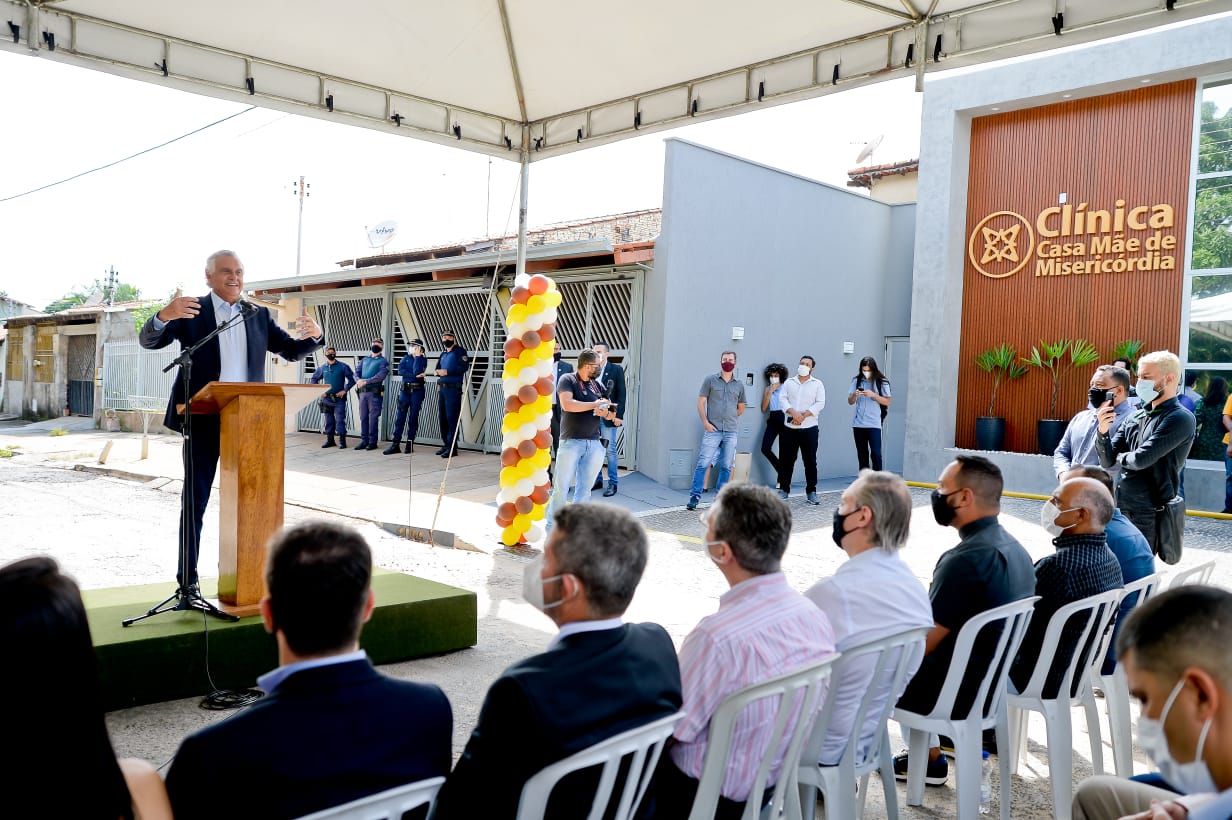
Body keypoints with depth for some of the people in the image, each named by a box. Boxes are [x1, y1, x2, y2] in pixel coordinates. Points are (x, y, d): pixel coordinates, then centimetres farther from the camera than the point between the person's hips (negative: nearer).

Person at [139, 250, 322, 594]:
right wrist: (164, 316, -27)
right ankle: (187, 578, 10)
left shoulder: (259, 315, 12)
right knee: (195, 500, 3)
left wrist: (313, 335, -11)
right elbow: (149, 342, -4)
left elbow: (292, 351, 12)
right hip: (204, 419, -3)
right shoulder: (191, 312, 2)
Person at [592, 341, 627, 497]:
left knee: (611, 450, -1)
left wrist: (618, 415, -10)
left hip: (609, 417, -4)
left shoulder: (616, 369, -1)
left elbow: (621, 394, -3)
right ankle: (597, 480, 19)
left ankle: (612, 483, 5)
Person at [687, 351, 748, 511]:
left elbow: (741, 407, 23)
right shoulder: (710, 380, 4)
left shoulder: (739, 385, 11)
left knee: (726, 466, 6)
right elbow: (701, 403, 1)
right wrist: (706, 423, -8)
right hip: (712, 430, -3)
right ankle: (695, 496, -4)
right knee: (703, 463, -8)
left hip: (731, 431, 3)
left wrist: (730, 419, 13)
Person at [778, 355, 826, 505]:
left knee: (810, 461, 0)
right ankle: (783, 489, 14)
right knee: (786, 460, 4)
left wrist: (804, 415, -15)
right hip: (790, 428, 2)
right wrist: (793, 412, -17)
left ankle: (811, 492, 8)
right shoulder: (789, 383, 10)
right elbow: (783, 399, 0)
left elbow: (820, 403, -4)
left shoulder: (817, 384, 5)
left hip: (809, 428, -2)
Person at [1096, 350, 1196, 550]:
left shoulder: (1179, 418, -11)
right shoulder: (1136, 417, 10)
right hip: (1122, 509, 6)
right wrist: (1103, 430, -12)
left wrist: (1120, 457, 1)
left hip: (1149, 516, -6)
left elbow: (1141, 459, -20)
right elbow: (1107, 460, 5)